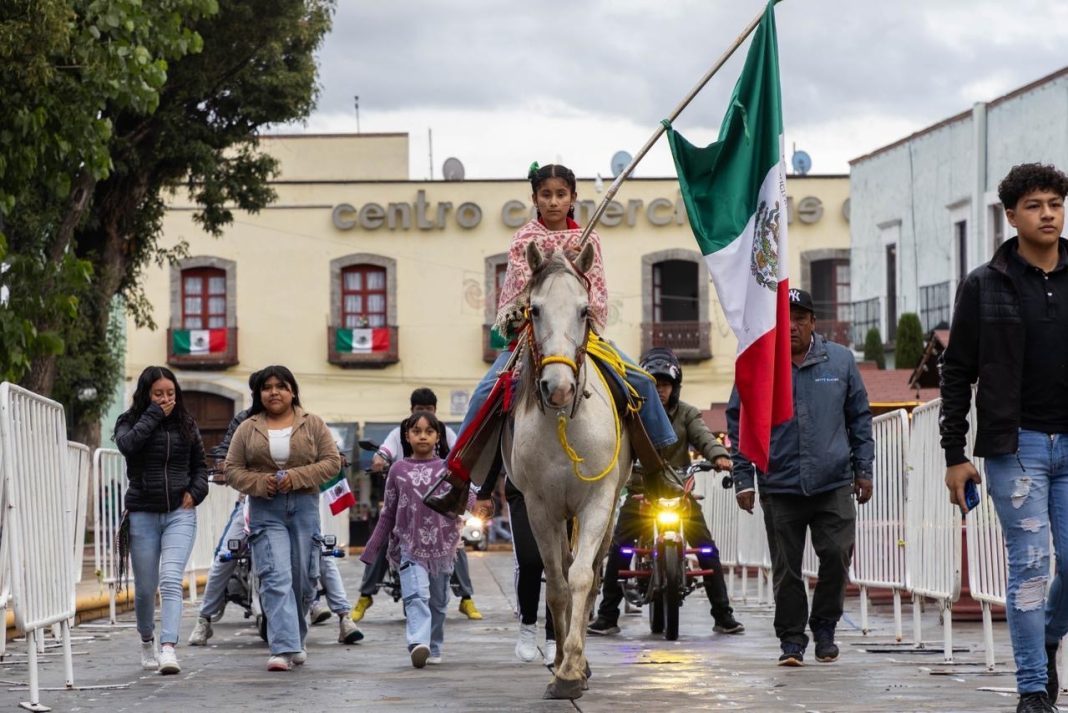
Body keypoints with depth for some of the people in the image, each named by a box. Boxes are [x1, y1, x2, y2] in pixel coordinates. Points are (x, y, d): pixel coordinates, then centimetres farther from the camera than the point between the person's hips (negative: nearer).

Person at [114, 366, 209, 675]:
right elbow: (127, 443, -21)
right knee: (145, 588, 7)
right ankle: (147, 641, 33)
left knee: (171, 580, -18)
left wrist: (195, 492, 2)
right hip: (142, 515, 0)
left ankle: (168, 649, -27)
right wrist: (155, 414, -13)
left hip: (180, 513, 0)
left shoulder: (186, 426, 10)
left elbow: (200, 465, 20)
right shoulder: (131, 423, 3)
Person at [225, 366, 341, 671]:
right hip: (265, 511, -1)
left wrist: (296, 477, -12)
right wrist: (259, 483, -12)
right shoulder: (248, 429, 8)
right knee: (276, 577, -13)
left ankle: (295, 640, 26)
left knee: (301, 577, 7)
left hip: (304, 507, 1)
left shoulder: (313, 425, 7)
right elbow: (232, 469, 7)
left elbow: (332, 461, 1)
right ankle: (284, 648, -19)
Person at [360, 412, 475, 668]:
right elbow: (388, 514, 12)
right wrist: (371, 550, 11)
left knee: (438, 601, 10)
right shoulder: (399, 470, 7)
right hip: (409, 544, -2)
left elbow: (466, 499, 3)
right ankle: (418, 644, -34)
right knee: (416, 595, -19)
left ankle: (434, 649, 24)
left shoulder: (447, 469, 7)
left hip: (441, 545, 2)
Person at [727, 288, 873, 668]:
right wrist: (743, 478, 1)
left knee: (837, 556, -7)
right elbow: (739, 424, 7)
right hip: (779, 487, -1)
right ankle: (791, 640, 13)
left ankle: (824, 627, 15)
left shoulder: (840, 360, 8)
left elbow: (860, 418, 14)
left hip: (834, 484, 1)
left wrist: (863, 469, 10)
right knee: (786, 569, 2)